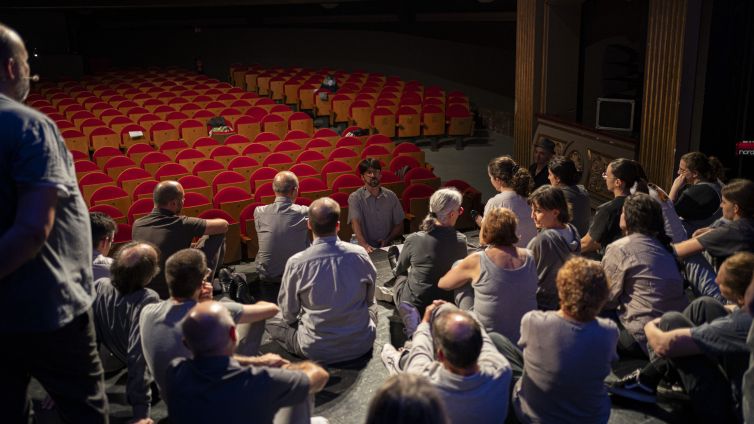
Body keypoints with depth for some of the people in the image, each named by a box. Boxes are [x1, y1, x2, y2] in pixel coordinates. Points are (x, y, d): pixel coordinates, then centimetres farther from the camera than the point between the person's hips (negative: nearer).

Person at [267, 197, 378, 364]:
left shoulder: (296, 262, -18)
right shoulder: (360, 254, -13)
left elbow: (288, 314, -5)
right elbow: (369, 299, 4)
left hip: (317, 351, -2)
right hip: (361, 345, 3)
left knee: (272, 321, 19)